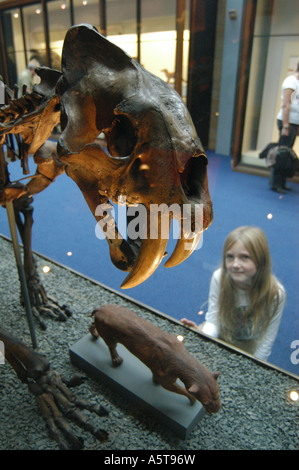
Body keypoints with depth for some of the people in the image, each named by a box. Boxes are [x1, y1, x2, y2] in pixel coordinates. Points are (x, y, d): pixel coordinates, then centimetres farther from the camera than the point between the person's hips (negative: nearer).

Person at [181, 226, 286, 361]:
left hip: (250, 343, -1)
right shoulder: (219, 277, -26)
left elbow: (267, 340, -17)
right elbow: (213, 320, -20)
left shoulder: (275, 293, -29)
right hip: (221, 331, 1)